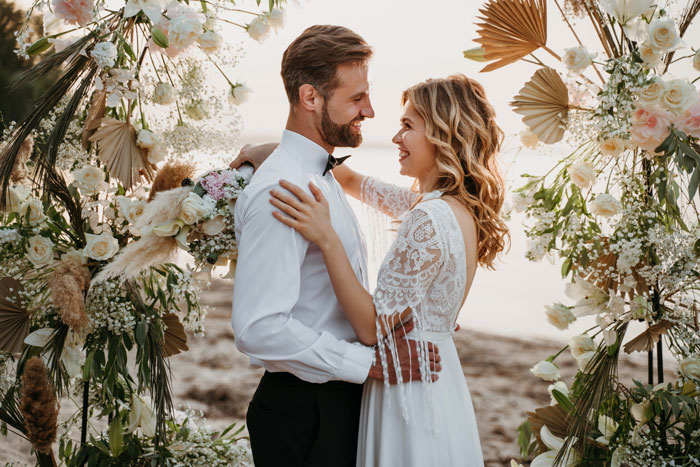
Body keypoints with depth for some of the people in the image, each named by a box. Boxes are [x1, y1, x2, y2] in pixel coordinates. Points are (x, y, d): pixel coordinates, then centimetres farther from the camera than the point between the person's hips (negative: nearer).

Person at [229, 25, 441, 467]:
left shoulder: (325, 179, 12)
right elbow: (259, 328, -28)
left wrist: (395, 320, 5)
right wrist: (370, 363, -23)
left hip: (341, 397, 9)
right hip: (303, 412, -9)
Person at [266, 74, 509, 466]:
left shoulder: (431, 219, -24)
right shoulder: (455, 207, 5)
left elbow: (374, 328, -23)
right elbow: (359, 184, 17)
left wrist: (327, 239, -25)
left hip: (412, 398, -9)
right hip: (438, 385, 9)